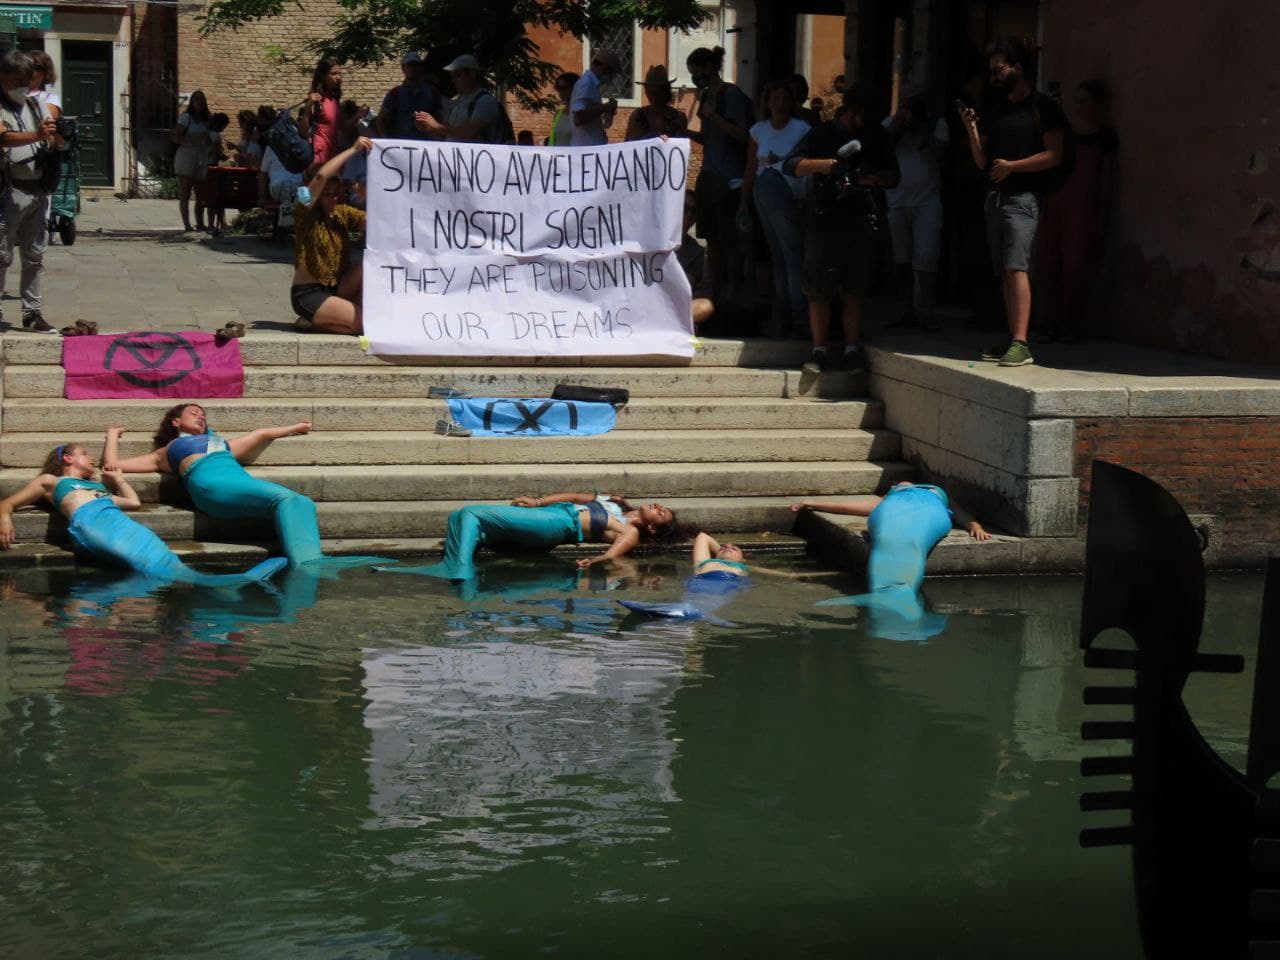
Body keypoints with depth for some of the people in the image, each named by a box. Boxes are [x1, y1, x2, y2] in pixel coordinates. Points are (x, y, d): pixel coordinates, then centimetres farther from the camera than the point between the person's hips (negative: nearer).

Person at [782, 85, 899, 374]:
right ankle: (819, 351, 0)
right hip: (825, 220, -2)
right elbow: (790, 165, -3)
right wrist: (824, 164, -20)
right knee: (819, 288, -4)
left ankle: (852, 350, 5)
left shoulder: (877, 136, 16)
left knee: (854, 290, 2)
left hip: (864, 223, 2)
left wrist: (872, 178, -5)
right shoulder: (823, 134, 7)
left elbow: (893, 176, 17)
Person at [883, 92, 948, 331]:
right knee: (901, 260, 7)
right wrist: (899, 119, -10)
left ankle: (924, 312, -9)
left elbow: (940, 150, -8)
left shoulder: (937, 123, 5)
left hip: (927, 201, -2)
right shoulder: (891, 122, 8)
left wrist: (923, 128, -12)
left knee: (926, 257, -12)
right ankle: (910, 309, 17)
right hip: (897, 202, 3)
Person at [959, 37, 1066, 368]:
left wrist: (1012, 166, -15)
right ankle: (1012, 340, 10)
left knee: (1016, 266, -19)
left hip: (1023, 195, -7)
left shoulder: (1043, 106, -2)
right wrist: (971, 129, 1)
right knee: (1005, 271, 6)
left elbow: (1053, 155, -9)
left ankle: (1021, 344, -25)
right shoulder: (995, 109, 18)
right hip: (996, 195, 8)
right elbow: (982, 161, 15)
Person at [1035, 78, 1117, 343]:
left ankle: (1071, 324, 2)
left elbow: (1106, 179, 3)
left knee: (1075, 265, -7)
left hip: (1083, 205, -4)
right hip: (1055, 201, 4)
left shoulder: (1105, 135, 3)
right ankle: (1052, 323, 5)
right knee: (1047, 262, -2)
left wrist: (1102, 217, -2)